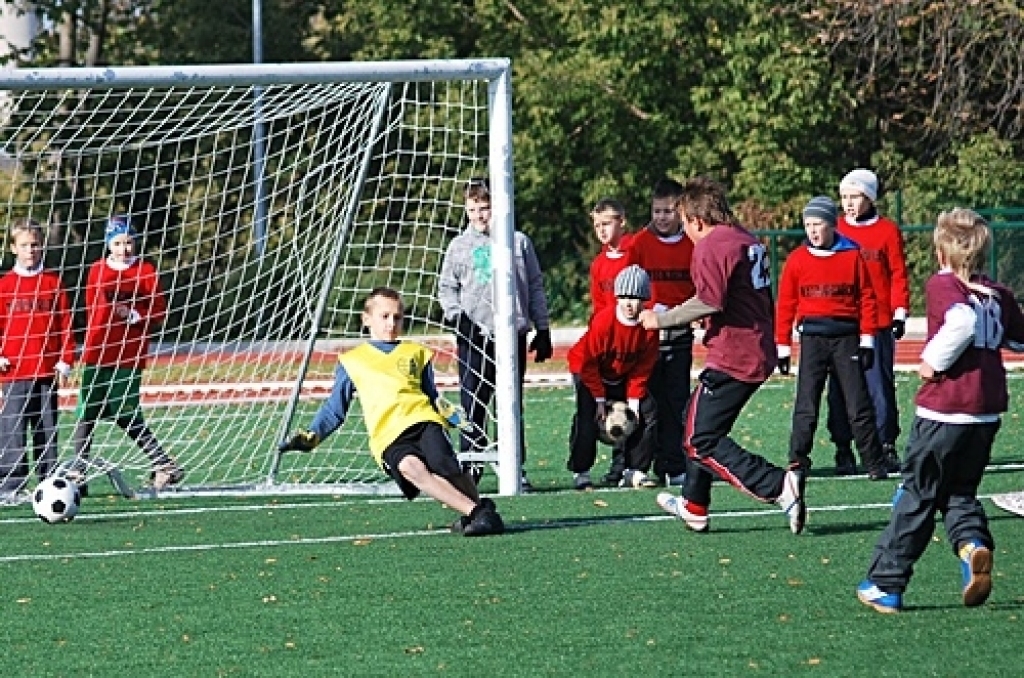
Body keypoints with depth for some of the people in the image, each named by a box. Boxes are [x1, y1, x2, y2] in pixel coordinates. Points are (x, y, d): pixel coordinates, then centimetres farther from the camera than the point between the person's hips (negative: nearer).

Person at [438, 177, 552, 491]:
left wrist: (543, 330, 9)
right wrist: (455, 314, -7)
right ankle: (470, 468, -1)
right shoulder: (459, 246, 8)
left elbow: (535, 286, 12)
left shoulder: (519, 242, 9)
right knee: (473, 404, -4)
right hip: (474, 337, 0)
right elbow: (446, 287, 12)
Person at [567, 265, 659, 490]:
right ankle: (580, 473, -11)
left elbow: (642, 369, -7)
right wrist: (600, 400, -18)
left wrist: (633, 401, -13)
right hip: (587, 372, -5)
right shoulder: (603, 322, -32)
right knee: (587, 416, -23)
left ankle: (634, 471, 1)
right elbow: (587, 363, -21)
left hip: (623, 377, 5)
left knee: (648, 411, -6)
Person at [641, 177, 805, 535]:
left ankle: (778, 486, -21)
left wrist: (661, 319, -13)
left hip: (732, 357, -10)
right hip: (759, 354, 10)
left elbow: (711, 301, -24)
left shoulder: (711, 246, -13)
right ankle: (694, 507, 33)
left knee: (701, 441, -7)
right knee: (698, 421, 24)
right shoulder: (748, 240, 16)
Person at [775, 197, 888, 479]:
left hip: (846, 337, -1)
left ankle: (874, 464, 6)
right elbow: (785, 304, 7)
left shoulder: (852, 256, 1)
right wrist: (783, 347, 5)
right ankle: (797, 462, 0)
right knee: (806, 406, -4)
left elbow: (866, 298, 3)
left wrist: (867, 340, -1)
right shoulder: (798, 259, 4)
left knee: (859, 406, 1)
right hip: (812, 337, 1)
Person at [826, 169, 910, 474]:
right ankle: (843, 448, 8)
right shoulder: (835, 230, 8)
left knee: (880, 385, -1)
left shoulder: (887, 230, 3)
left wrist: (900, 312, -4)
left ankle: (886, 446, 6)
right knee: (840, 388, 2)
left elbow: (898, 274, 3)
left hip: (878, 323, -2)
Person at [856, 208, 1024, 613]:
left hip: (942, 411, -5)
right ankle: (973, 544, -12)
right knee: (960, 492, 18)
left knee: (917, 496, 5)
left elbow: (963, 320, -28)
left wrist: (935, 360, -17)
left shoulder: (941, 285, -9)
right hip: (987, 414, 5)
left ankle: (886, 584, 12)